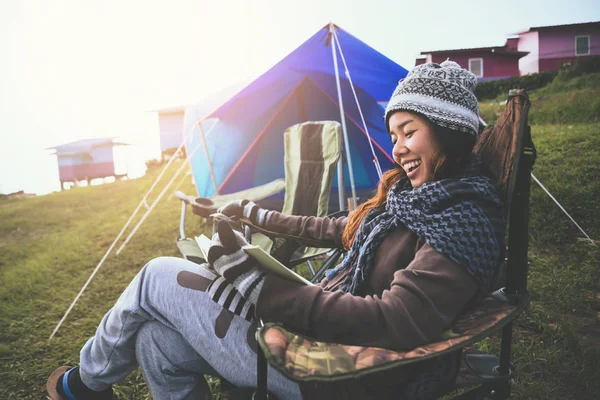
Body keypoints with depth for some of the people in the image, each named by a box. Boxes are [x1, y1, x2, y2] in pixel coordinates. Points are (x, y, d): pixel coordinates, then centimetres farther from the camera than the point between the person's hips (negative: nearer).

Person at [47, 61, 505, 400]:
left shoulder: (466, 219, -19)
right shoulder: (412, 191, 9)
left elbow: (393, 323, -30)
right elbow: (343, 231, 20)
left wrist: (251, 282, -29)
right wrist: (257, 216, 26)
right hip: (323, 326, 8)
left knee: (159, 277, -1)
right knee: (158, 343, 3)